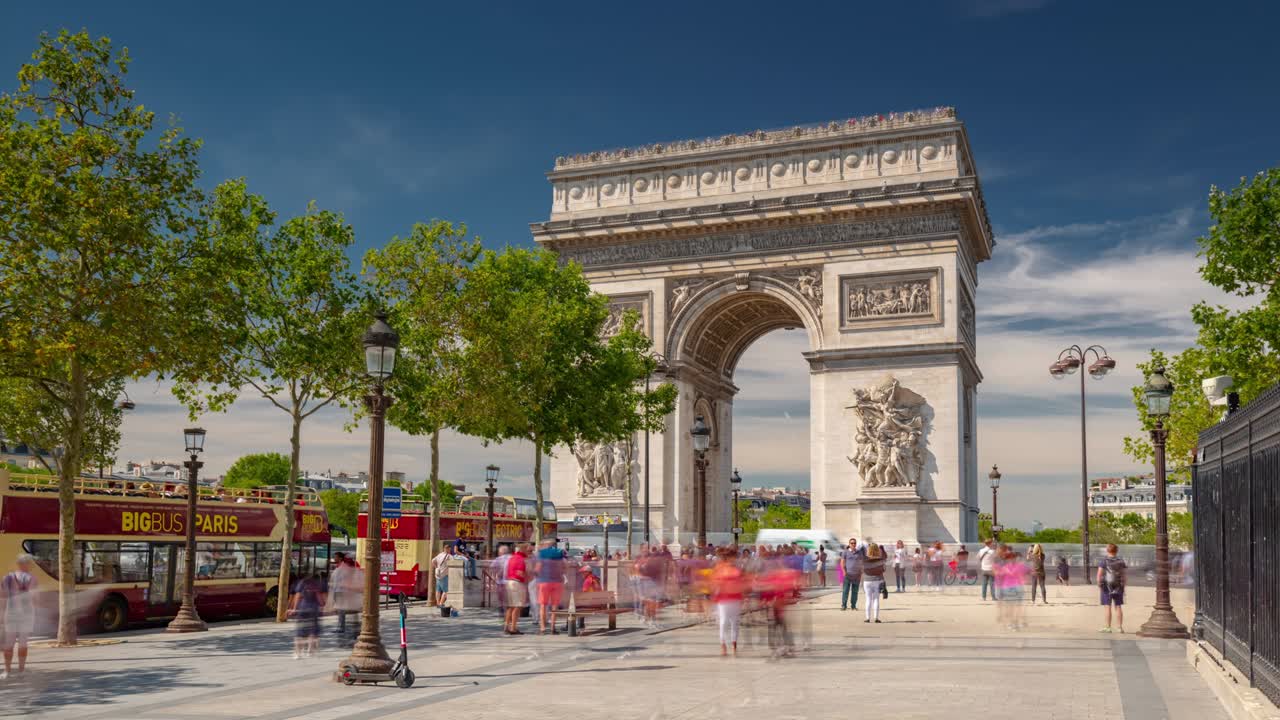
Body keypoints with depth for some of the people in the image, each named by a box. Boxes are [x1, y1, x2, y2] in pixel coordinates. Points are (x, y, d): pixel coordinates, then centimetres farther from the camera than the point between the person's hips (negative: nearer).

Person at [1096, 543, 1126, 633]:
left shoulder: (1103, 561, -7)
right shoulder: (1120, 561, 3)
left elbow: (1099, 574, -11)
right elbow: (1124, 575, 4)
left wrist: (1099, 586, -4)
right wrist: (1123, 587, 11)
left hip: (1107, 586, -4)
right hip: (1118, 586, 4)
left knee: (1108, 607, -3)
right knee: (1118, 607, 9)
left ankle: (1108, 627, -3)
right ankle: (1120, 627, 11)